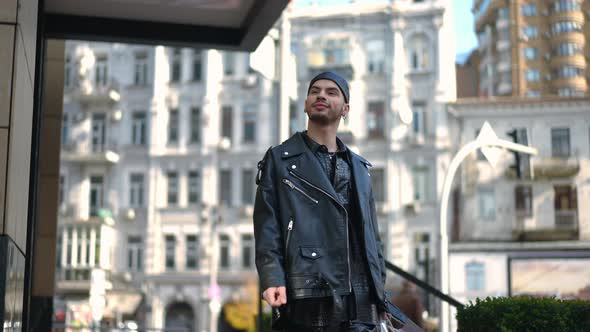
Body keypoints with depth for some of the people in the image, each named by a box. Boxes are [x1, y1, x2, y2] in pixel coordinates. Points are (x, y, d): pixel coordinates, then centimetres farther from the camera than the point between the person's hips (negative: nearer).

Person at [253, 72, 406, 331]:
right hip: (306, 300, -4)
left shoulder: (359, 168, 21)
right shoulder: (279, 160, 9)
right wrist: (272, 279, -16)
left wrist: (381, 296, 14)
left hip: (360, 302, 4)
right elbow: (267, 227, -1)